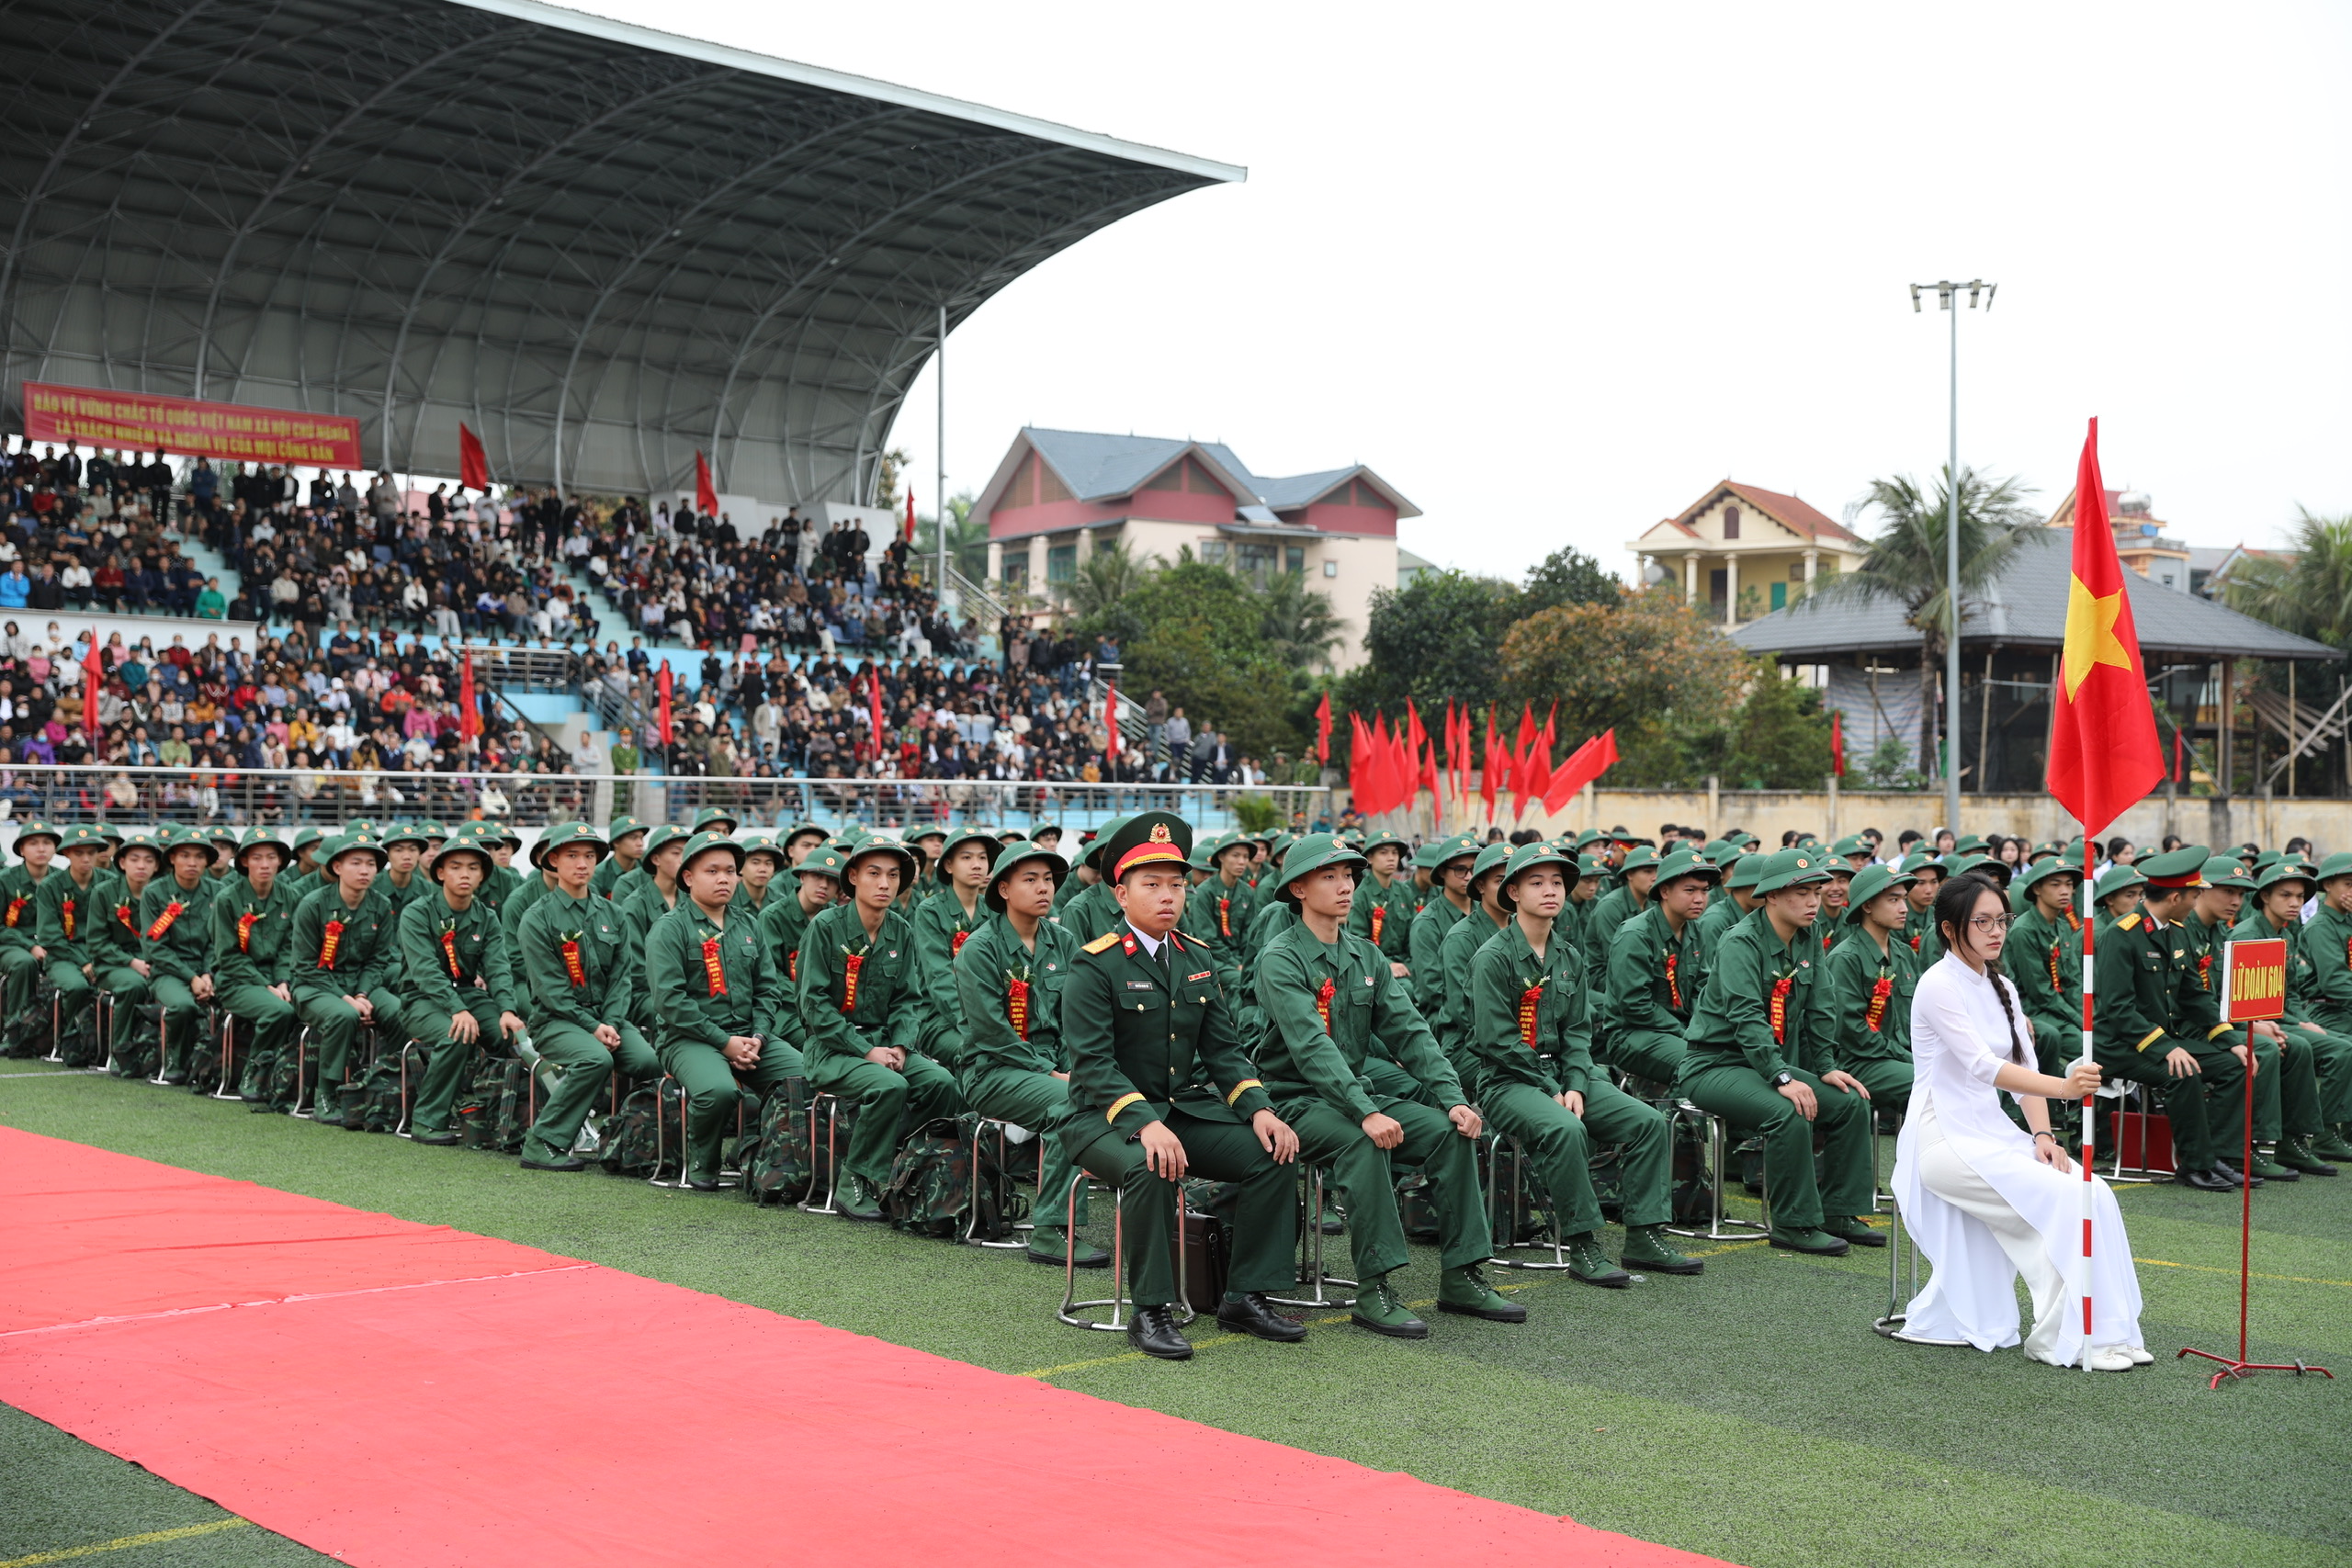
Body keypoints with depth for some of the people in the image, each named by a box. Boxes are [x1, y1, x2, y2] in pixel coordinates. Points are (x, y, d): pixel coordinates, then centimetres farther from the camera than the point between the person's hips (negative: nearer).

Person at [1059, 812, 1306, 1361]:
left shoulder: (1197, 959, 11)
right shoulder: (1094, 966, -10)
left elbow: (1222, 1048, 10)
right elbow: (1093, 1063, -19)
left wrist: (1260, 1109, -7)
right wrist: (1144, 1123, -33)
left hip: (1187, 1107, 6)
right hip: (1107, 1116, -6)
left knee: (1272, 1155, -15)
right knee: (1153, 1169, -37)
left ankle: (1245, 1296, -4)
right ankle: (1150, 1312, -23)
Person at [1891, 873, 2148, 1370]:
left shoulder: (2002, 988, 13)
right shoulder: (1939, 985, -13)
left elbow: (2022, 1067, 10)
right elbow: (1983, 1066, -25)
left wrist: (2042, 1134, -7)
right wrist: (2061, 1087, -39)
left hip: (1991, 1131, 7)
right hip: (1945, 1138, -7)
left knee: (2094, 1193, -14)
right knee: (2067, 1200, -22)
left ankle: (2107, 1328, -8)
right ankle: (2062, 1338, -12)